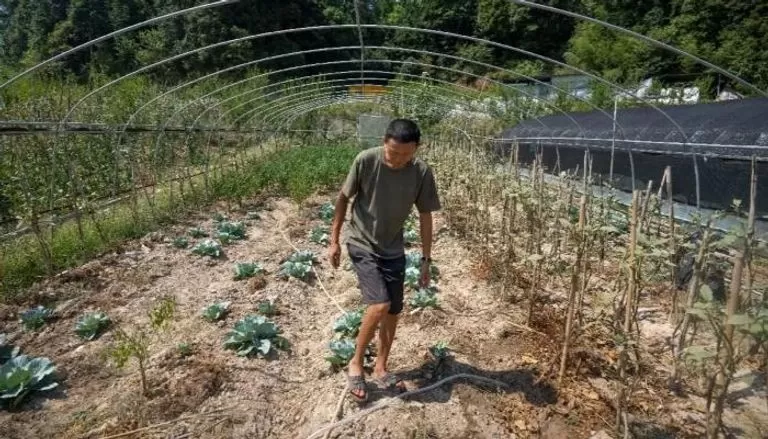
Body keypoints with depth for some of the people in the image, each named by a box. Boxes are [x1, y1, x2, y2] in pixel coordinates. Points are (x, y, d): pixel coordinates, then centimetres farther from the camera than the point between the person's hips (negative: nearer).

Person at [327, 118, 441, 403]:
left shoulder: (422, 172, -13)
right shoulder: (366, 160, -20)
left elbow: (425, 216, -3)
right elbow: (343, 198, -6)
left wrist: (426, 260, -1)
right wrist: (334, 240, -5)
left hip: (394, 250, 4)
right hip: (362, 245, -3)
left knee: (393, 312, 9)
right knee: (380, 305, -17)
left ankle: (380, 369, 30)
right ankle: (356, 365, 7)